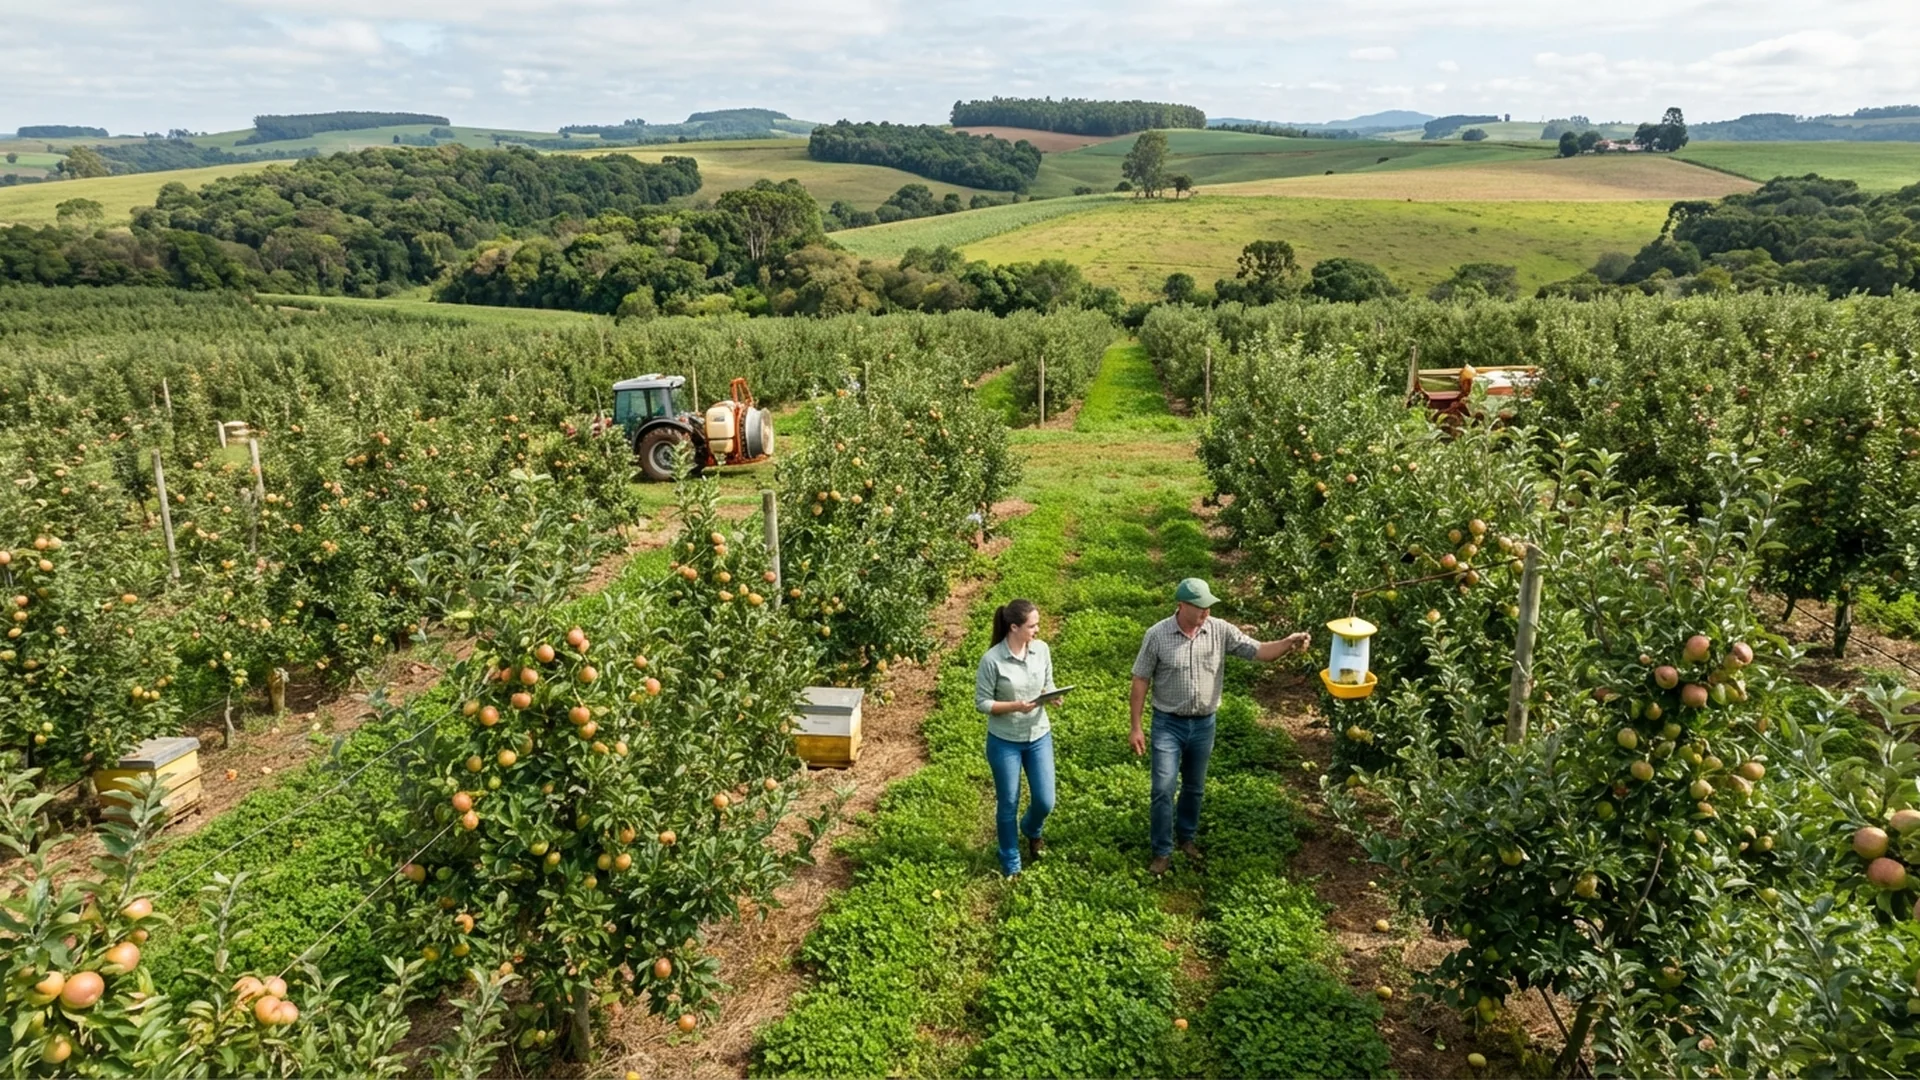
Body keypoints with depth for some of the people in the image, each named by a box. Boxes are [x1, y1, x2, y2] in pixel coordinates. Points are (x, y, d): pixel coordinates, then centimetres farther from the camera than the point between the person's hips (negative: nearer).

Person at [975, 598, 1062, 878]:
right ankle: (1011, 865, 31)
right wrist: (1015, 706, -27)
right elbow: (982, 702, -14)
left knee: (1045, 802, 9)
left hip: (1039, 737, 4)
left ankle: (1031, 831, 46)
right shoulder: (992, 660, -21)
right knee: (1008, 806, 10)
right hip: (1004, 742, -4)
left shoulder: (1042, 650, -8)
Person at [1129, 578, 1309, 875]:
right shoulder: (1157, 635, -15)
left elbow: (1258, 651, -9)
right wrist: (1136, 727, -9)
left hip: (1204, 724, 3)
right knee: (1163, 789, -2)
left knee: (1195, 787, 18)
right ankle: (1162, 852, 13)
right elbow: (1141, 681, -9)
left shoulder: (1220, 631, -8)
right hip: (1168, 724, -3)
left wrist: (1287, 644, -31)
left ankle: (1186, 837, 39)